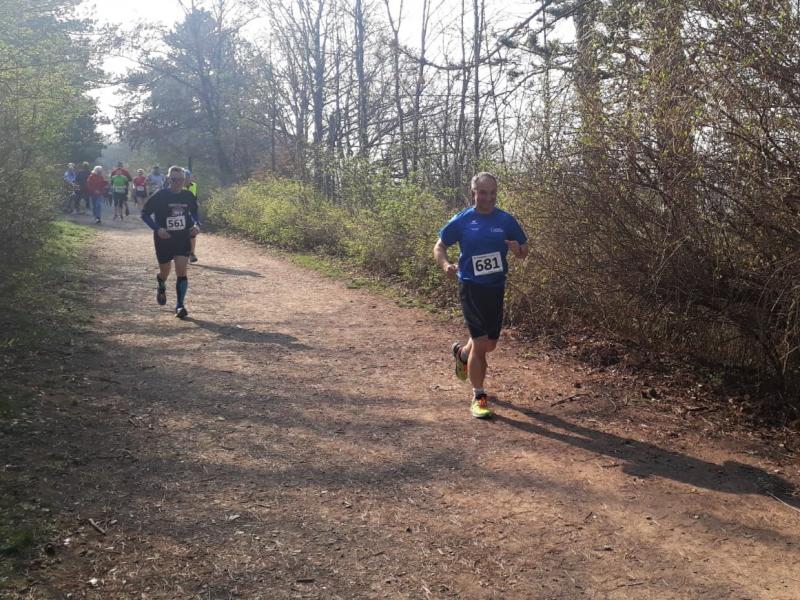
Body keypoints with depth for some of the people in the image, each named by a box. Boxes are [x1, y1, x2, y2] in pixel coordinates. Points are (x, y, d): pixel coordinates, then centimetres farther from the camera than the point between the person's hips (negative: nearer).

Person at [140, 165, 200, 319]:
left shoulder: (188, 196, -2)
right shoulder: (160, 196, -12)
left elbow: (194, 212, 17)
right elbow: (145, 213, -6)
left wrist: (196, 224, -3)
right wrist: (157, 228, -19)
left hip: (183, 239, 1)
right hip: (164, 240, -1)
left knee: (181, 271, -10)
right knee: (164, 272, 12)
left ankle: (180, 305, -2)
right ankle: (161, 287, 49)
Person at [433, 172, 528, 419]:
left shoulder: (506, 220, 1)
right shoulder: (462, 220, -4)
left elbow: (524, 251, 8)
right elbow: (439, 247, 4)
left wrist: (518, 250, -17)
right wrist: (446, 265, -17)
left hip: (496, 287, 4)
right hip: (471, 287, -4)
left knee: (490, 344, 15)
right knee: (481, 343, -9)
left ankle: (461, 353, 49)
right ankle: (479, 398, 4)